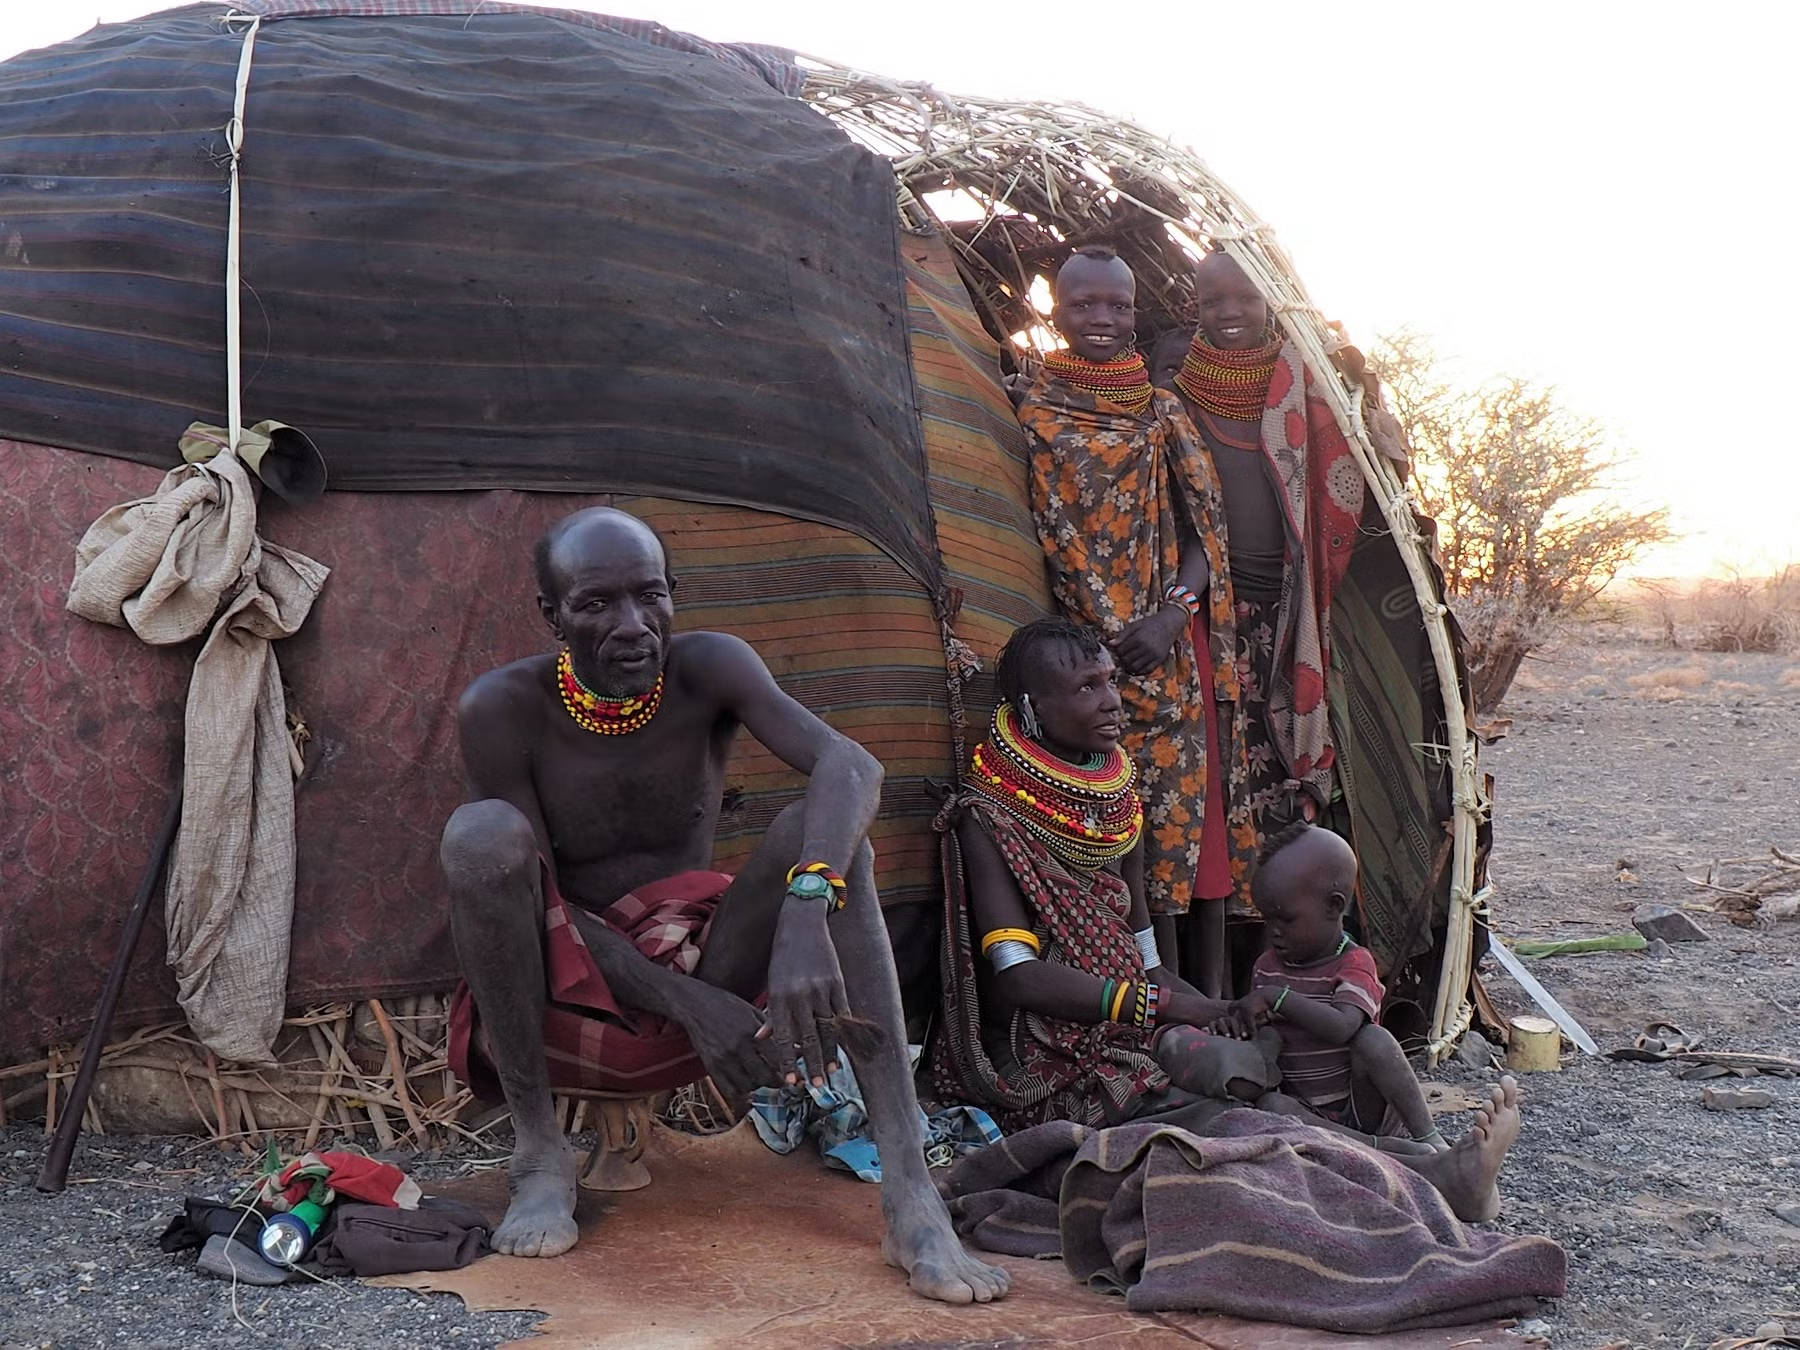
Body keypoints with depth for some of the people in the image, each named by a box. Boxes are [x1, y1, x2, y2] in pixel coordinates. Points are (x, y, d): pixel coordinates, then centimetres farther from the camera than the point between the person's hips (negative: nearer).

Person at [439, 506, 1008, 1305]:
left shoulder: (707, 669, -10)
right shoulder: (502, 709, -14)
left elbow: (851, 767, -26)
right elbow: (536, 898, -14)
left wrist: (805, 913, -46)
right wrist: (686, 1003, -27)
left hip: (700, 963, 2)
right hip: (567, 995, -2)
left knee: (824, 830, -23)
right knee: (482, 832, -29)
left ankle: (910, 1193, -32)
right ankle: (538, 1152, -18)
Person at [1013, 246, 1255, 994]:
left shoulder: (1164, 411, 12)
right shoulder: (1038, 410, 3)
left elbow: (1203, 526, 7)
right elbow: (1056, 535, -2)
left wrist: (1172, 612, -11)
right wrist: (1118, 634, -11)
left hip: (1180, 640, 3)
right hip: (1090, 642, -3)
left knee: (1195, 803, 1)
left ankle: (1209, 992, 7)